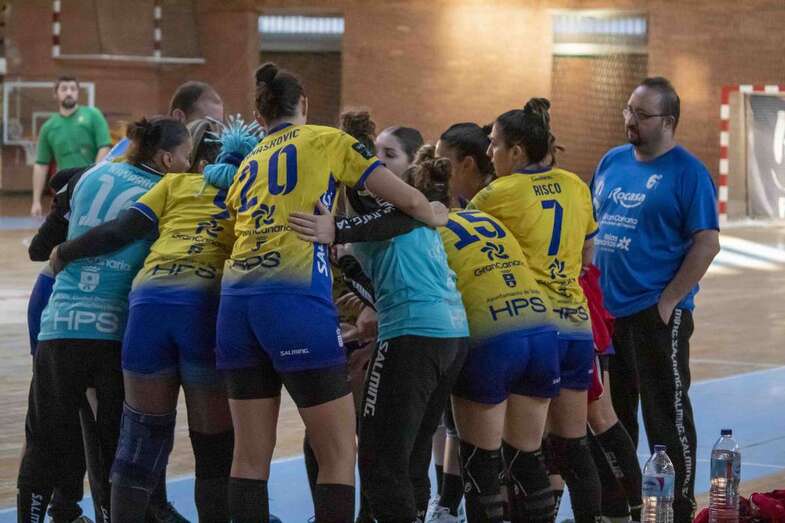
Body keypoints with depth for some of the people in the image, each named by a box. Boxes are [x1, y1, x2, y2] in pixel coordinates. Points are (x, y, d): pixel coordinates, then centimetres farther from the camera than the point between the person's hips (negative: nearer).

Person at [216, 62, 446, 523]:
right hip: (295, 298, -6)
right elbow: (407, 199, 6)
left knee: (251, 456, 8)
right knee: (339, 455, 0)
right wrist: (436, 217, 29)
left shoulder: (247, 166, 24)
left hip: (237, 295, 6)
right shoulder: (326, 140, 10)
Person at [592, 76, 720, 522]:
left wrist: (668, 302, -15)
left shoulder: (687, 172, -8)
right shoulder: (612, 162, 11)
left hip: (656, 314, -7)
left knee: (667, 418, -2)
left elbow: (707, 243, -12)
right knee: (612, 417, 14)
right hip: (605, 311, 7)